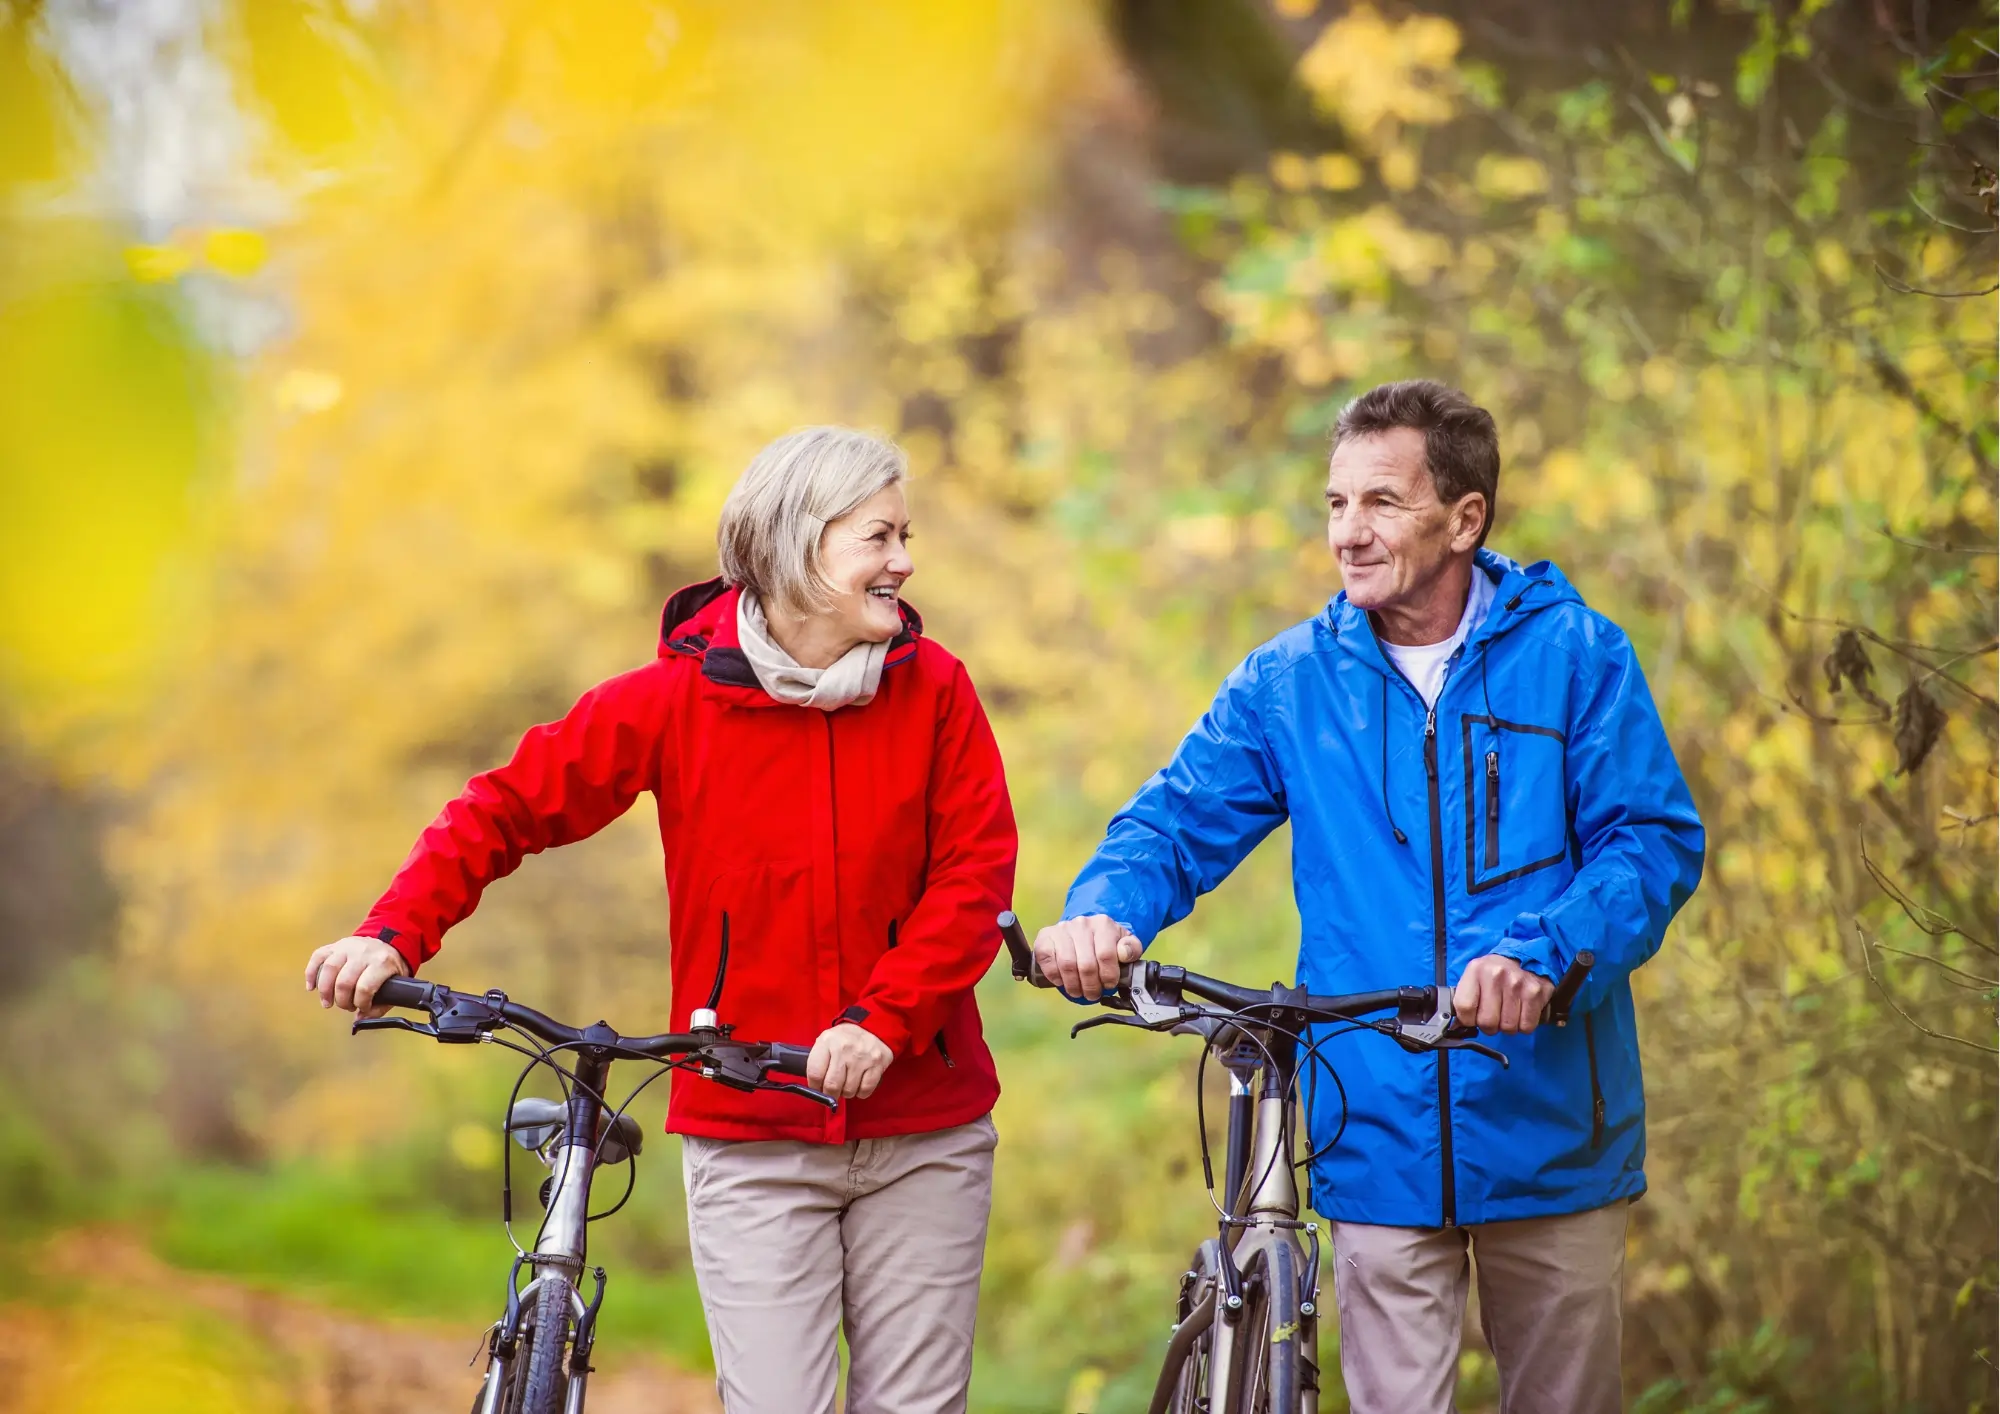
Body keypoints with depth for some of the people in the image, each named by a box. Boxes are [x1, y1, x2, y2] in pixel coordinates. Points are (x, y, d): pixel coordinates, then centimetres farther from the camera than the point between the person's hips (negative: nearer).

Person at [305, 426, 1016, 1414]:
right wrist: (394, 936, -10)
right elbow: (509, 808, 2)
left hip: (922, 1131, 2)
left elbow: (975, 871, -4)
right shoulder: (678, 697, -5)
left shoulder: (932, 687, -1)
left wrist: (884, 1019, -17)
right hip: (750, 1141, -1)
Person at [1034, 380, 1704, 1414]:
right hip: (1377, 1145, 1)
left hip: (1550, 1138, -1)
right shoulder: (1291, 680, 6)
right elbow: (1176, 823, 5)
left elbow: (1655, 842, -7)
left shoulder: (1573, 654, -1)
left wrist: (1539, 952, -24)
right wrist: (1102, 911, -17)